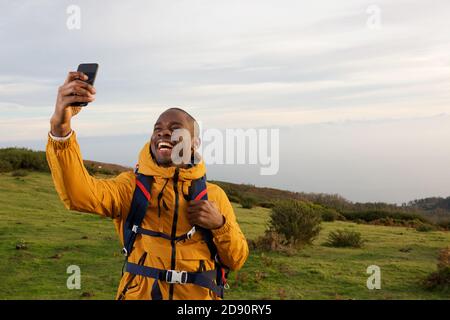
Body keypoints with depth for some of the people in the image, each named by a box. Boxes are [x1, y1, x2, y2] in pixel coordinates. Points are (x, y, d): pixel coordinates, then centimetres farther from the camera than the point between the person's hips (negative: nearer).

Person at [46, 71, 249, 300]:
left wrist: (220, 224, -14)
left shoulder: (214, 195, 2)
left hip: (198, 295, 1)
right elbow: (80, 194, -21)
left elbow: (236, 260, 5)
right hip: (139, 293, -1)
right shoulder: (132, 185, -2)